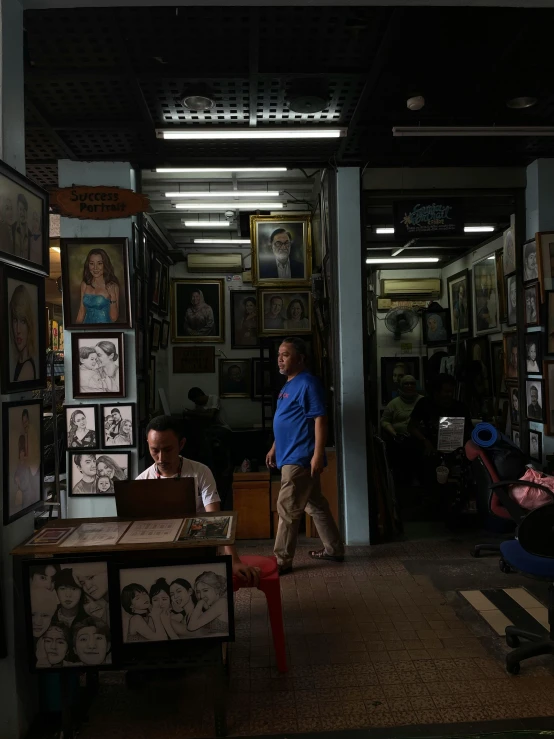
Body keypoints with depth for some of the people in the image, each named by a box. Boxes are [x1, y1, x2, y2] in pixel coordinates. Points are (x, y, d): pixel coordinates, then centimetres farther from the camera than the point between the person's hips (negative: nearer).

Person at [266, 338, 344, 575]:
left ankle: (282, 561, 6)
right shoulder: (289, 385, 16)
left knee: (287, 509, -4)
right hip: (291, 456, 10)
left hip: (300, 458, -10)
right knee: (315, 505, 17)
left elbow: (320, 420, -20)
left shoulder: (307, 383, -15)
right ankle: (334, 549, 28)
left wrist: (317, 455, -24)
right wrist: (274, 448, 23)